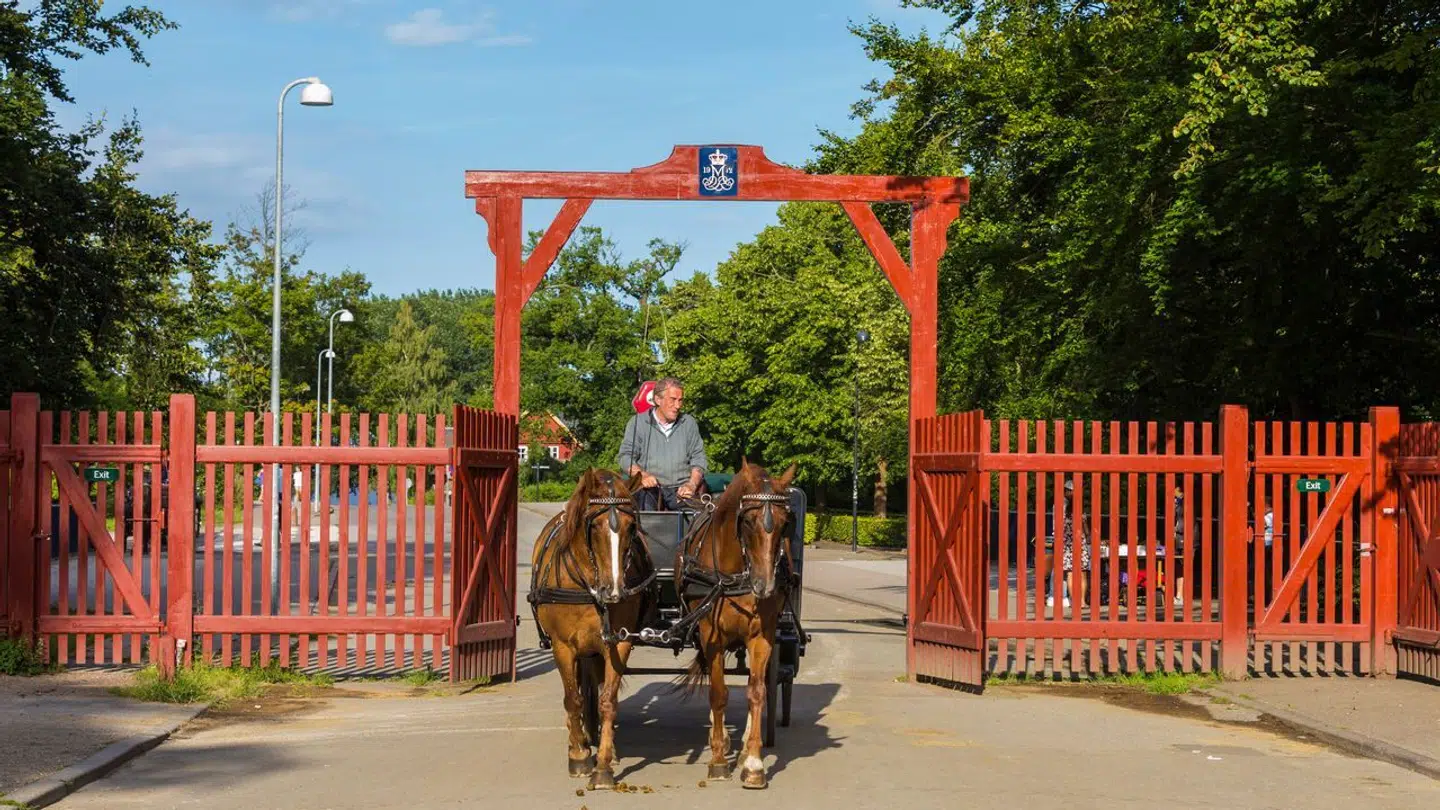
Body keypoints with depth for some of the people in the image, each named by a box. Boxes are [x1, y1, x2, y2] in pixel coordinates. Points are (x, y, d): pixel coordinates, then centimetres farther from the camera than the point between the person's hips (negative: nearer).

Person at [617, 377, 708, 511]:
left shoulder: (689, 423, 16)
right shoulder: (638, 422, 8)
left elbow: (699, 458, 13)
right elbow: (624, 457, 2)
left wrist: (692, 484, -6)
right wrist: (642, 475, -18)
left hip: (681, 487, 2)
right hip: (651, 486, -2)